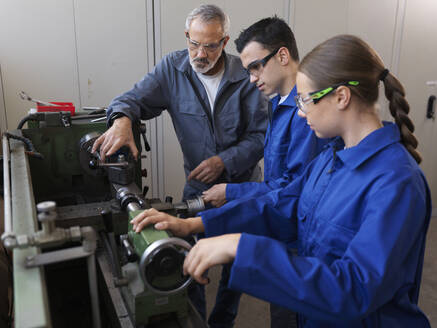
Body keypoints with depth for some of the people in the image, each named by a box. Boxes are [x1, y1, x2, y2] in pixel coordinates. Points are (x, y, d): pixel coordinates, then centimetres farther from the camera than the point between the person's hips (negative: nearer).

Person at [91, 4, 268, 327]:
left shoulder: (245, 76, -13)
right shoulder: (173, 68, -8)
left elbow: (261, 135, -11)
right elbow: (136, 97, -13)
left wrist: (224, 161, -23)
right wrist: (122, 119, -37)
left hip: (242, 184, 0)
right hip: (197, 186, 1)